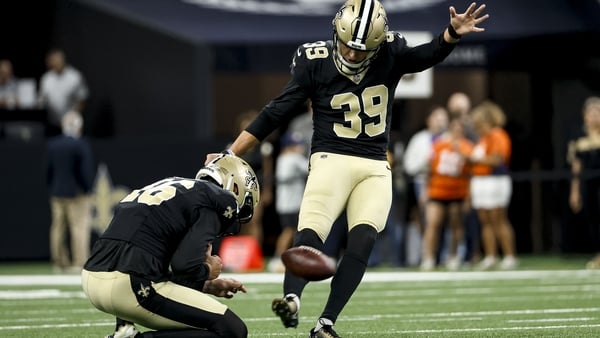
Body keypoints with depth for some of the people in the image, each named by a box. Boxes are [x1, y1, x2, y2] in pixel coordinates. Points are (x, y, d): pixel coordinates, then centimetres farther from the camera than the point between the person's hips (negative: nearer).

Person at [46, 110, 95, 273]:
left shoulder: (52, 144, 5)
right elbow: (86, 170, -15)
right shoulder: (82, 144, -13)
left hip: (56, 192, 6)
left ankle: (59, 263, 13)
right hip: (77, 192, -6)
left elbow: (49, 170, 8)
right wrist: (87, 189, -5)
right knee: (80, 226, -4)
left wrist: (51, 189, 13)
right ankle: (80, 263, -9)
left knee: (58, 227, 9)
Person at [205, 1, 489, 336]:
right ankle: (291, 299, -45)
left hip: (375, 169, 2)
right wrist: (231, 154, -1)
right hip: (332, 159, -2)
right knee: (311, 233, -24)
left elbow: (428, 56, -18)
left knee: (362, 240, -15)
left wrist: (453, 33, -39)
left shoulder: (390, 54, -1)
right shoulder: (315, 61, -5)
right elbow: (275, 114, -1)